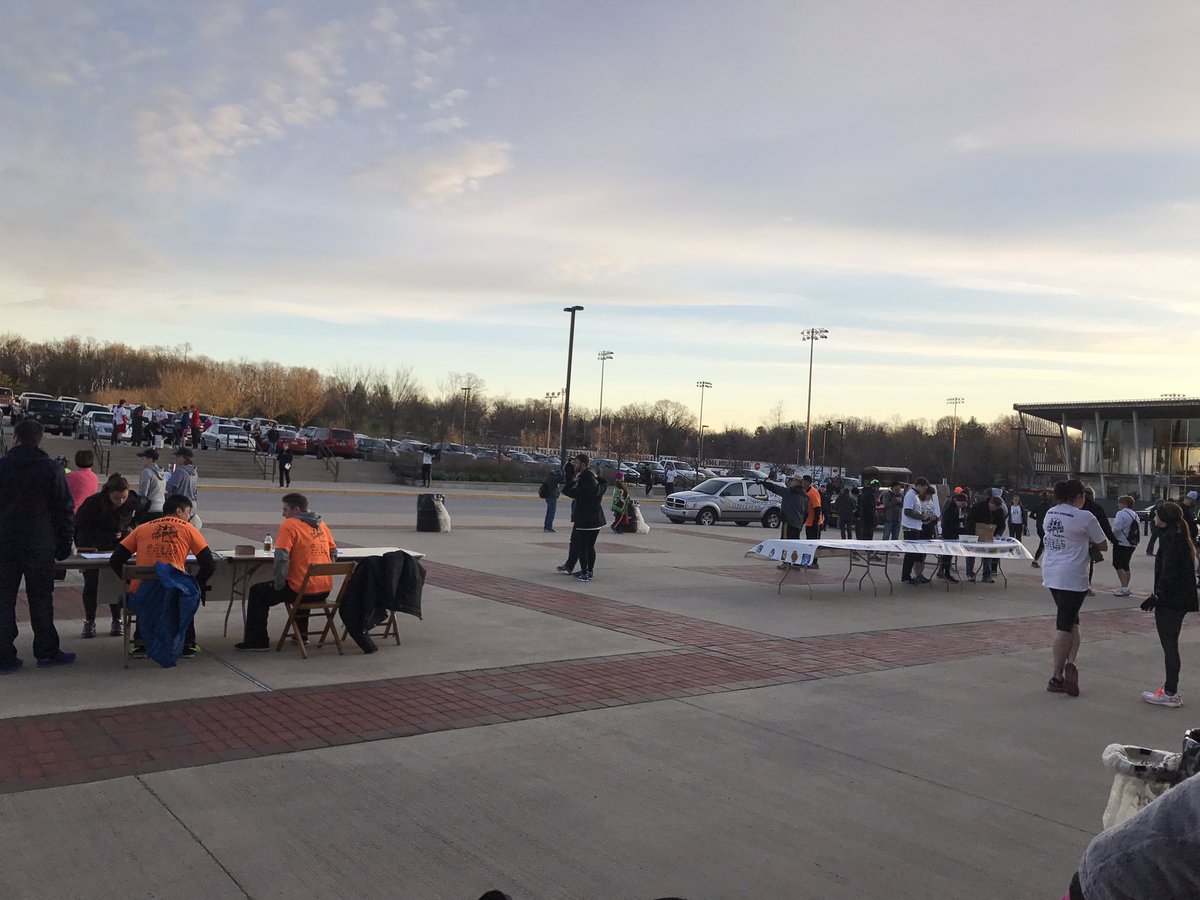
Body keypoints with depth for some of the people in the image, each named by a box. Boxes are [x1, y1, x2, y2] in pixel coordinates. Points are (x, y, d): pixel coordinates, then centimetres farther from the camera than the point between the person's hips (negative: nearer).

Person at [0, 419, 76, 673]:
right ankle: (46, 652, 14)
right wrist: (64, 544, 4)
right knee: (40, 598, 9)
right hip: (39, 547, -1)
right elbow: (65, 509, -4)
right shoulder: (52, 469, -4)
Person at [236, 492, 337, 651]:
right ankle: (302, 633, 39)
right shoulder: (321, 524, 10)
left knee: (257, 592, 13)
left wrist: (278, 584, -8)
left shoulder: (289, 525, -9)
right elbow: (333, 553, 16)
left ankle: (257, 641, 15)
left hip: (303, 590, -7)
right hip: (325, 590, 7)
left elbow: (281, 557, -19)